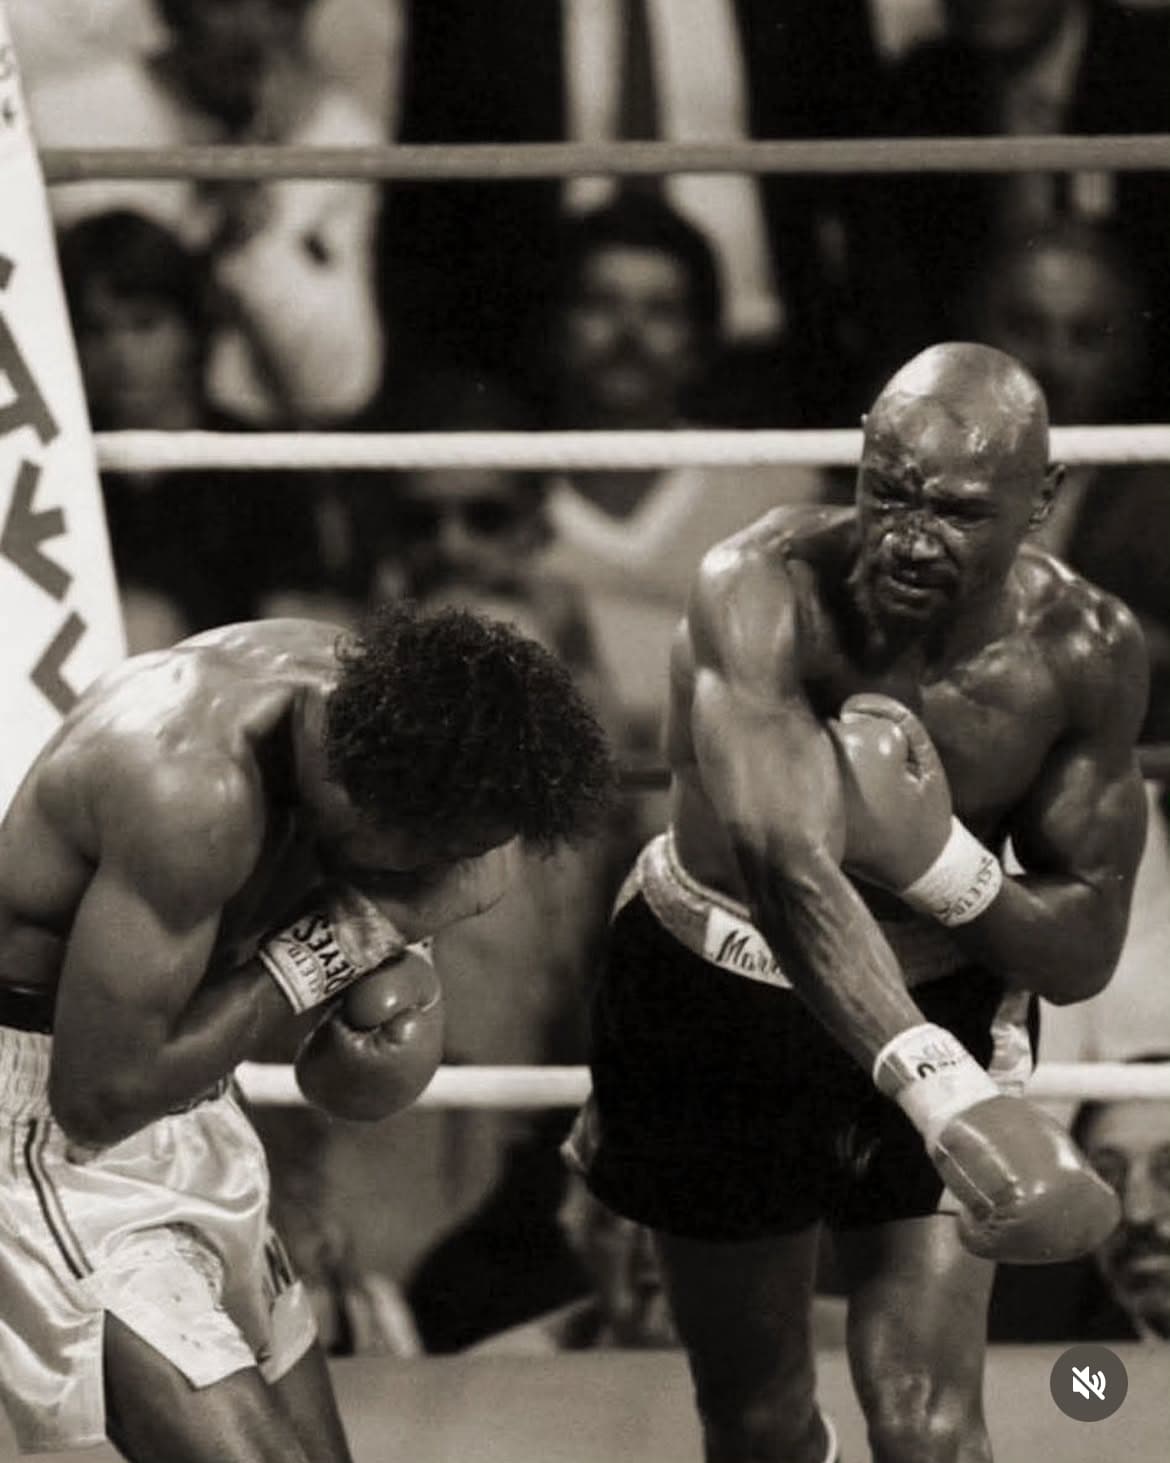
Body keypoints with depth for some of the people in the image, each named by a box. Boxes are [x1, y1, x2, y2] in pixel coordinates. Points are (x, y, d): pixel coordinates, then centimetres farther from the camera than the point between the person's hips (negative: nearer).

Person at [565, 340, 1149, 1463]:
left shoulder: (1085, 652, -17)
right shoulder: (762, 590, -29)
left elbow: (1084, 955, -11)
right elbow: (786, 861, -45)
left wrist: (939, 861, -34)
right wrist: (940, 1089, -61)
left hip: (940, 1011, 2)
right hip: (712, 1002, -1)